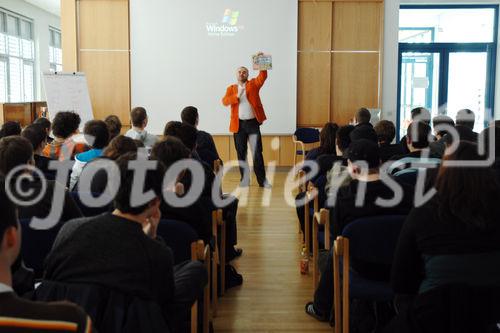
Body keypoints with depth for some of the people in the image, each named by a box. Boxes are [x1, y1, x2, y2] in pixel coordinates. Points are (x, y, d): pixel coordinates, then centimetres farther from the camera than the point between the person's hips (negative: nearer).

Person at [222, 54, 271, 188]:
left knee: (257, 152, 0)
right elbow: (224, 101, -5)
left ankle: (262, 180, 3)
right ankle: (244, 179, 17)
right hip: (238, 124, 2)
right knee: (241, 153, 7)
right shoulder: (231, 88, 10)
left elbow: (263, 76, -9)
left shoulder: (253, 84, 8)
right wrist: (236, 96, -18)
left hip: (253, 123, -1)